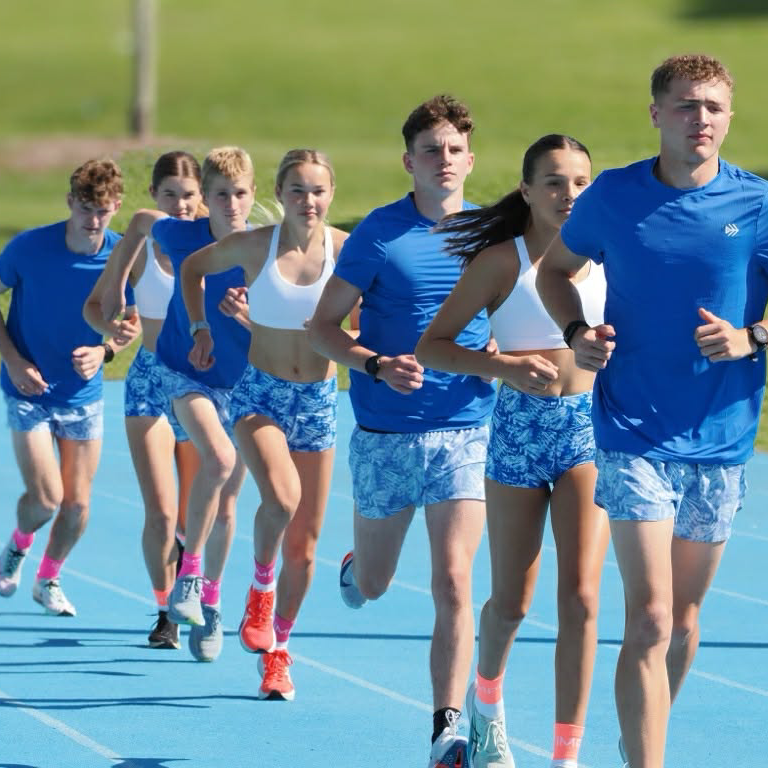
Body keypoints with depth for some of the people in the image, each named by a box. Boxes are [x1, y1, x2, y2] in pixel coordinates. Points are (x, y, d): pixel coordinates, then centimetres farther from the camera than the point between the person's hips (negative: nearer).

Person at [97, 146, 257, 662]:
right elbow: (142, 220, 9)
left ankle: (211, 601, 33)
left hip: (243, 382, 2)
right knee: (218, 457, -30)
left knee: (224, 507, 11)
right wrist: (116, 283, 13)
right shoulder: (181, 237, -14)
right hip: (185, 371, -1)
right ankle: (188, 572, -17)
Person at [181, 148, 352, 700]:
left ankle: (277, 654, 22)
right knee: (282, 497, -30)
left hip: (320, 401, 2)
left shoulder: (347, 250, -6)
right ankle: (261, 587, -1)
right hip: (260, 395, -2)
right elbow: (194, 268, 13)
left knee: (305, 543, 5)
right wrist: (201, 329, 5)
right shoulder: (253, 246, -5)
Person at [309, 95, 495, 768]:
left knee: (453, 583, -12)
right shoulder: (380, 233, -5)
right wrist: (376, 365, -19)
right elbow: (323, 326, -2)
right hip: (385, 434, -1)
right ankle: (354, 563, 52)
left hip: (466, 432, 1)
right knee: (372, 585, 14)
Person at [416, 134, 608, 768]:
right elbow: (430, 347, -5)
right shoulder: (502, 260, -6)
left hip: (591, 429, 2)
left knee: (581, 597, -11)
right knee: (511, 602, 10)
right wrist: (501, 365, -20)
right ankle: (487, 699, 42)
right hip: (520, 428, -1)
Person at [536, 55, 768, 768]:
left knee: (683, 615, 15)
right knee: (649, 620, -12)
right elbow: (555, 267, 15)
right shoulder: (613, 196, -2)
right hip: (635, 435, -2)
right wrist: (577, 331, -4)